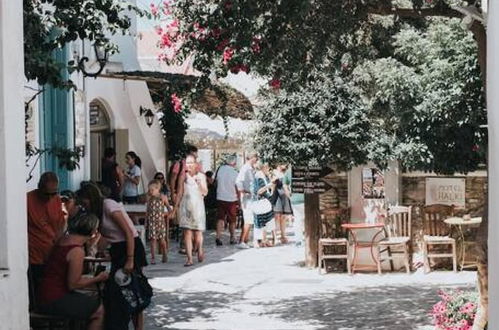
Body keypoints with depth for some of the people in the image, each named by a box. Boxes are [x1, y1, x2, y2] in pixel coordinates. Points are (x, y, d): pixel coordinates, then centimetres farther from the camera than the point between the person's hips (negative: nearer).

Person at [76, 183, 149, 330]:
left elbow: (129, 233, -19)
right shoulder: (99, 211, 14)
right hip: (118, 251, 9)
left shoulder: (109, 206, -14)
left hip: (131, 248, -9)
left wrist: (130, 260, -22)